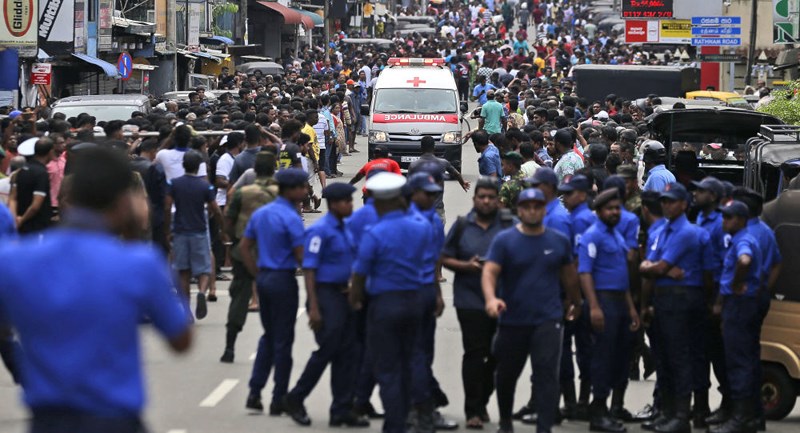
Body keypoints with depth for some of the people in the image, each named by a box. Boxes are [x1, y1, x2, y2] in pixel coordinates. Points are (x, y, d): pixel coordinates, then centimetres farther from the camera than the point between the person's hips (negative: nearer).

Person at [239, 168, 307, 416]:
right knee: (283, 340, 1)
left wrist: (257, 275, 14)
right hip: (284, 280, -7)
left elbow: (244, 247, 13)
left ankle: (255, 393, 10)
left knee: (268, 337, 17)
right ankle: (279, 401, 6)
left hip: (264, 278, 7)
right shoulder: (291, 218, -16)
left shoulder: (260, 214, 9)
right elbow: (301, 256, -18)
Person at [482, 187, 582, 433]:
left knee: (547, 373, -13)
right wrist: (491, 298, -33)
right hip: (512, 319, 0)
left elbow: (569, 275, 20)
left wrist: (575, 302, 30)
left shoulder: (559, 241, 5)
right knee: (507, 374, 14)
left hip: (548, 320, 0)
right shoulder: (504, 240, -3)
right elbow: (489, 272, -14)